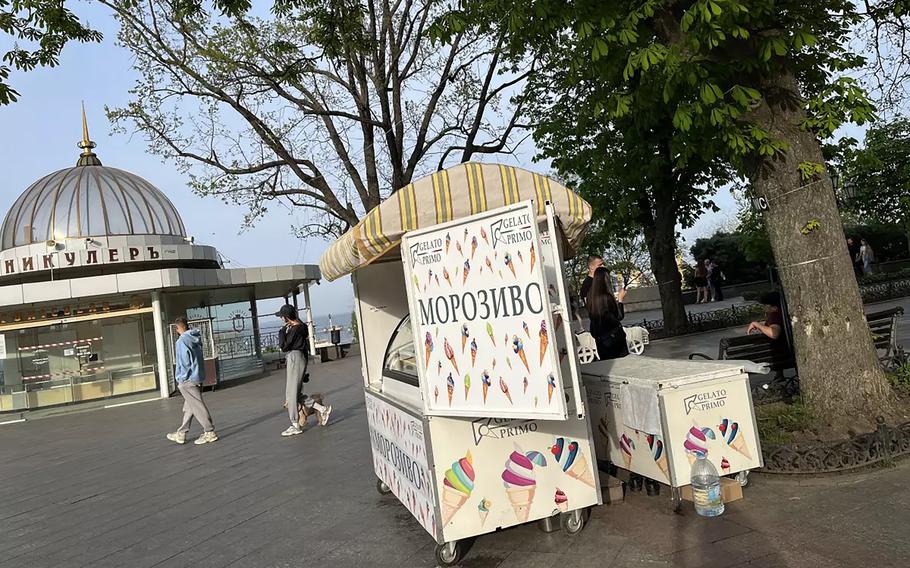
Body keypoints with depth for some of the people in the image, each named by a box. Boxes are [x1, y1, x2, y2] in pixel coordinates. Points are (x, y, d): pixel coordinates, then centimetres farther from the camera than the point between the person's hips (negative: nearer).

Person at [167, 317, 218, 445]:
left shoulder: (181, 342, -17)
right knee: (188, 407, 15)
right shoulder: (196, 338, 7)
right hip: (199, 377, 9)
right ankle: (181, 434, 25)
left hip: (188, 380, -9)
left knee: (198, 406, -2)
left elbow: (184, 363, -18)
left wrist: (180, 379, -8)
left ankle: (210, 433, 2)